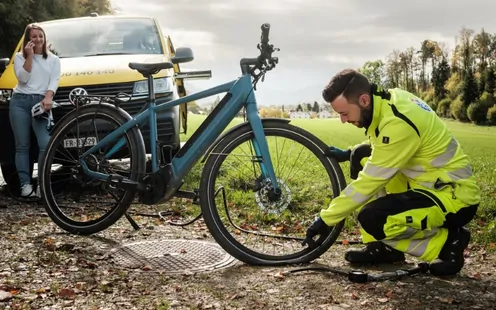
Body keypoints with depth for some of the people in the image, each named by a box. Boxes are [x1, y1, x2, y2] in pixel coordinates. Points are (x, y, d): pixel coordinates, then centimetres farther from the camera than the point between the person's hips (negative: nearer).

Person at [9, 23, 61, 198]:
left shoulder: (53, 59, 14)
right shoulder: (20, 57, 13)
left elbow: (54, 80, 1)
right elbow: (23, 78, -1)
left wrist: (48, 97, -16)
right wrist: (29, 56, -6)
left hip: (41, 102, -1)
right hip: (19, 102, 1)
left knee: (46, 144, -15)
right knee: (22, 146, 1)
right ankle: (25, 184, 3)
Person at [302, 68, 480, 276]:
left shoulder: (397, 123, -27)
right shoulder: (389, 99, 0)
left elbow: (370, 181, -24)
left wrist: (326, 219, -17)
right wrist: (347, 154, 8)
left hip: (455, 194, -10)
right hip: (430, 180, 10)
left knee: (372, 219, -26)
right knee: (362, 157, 8)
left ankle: (446, 241, -2)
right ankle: (382, 246, 10)